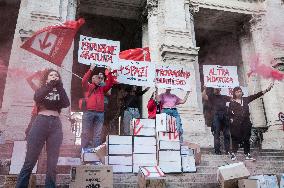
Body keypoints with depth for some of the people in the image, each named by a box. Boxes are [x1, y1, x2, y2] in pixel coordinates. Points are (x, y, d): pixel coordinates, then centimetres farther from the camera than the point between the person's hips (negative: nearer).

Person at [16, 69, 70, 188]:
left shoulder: (60, 91, 18)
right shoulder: (41, 89, 16)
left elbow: (66, 104, -3)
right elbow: (37, 98, -9)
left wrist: (59, 86, -9)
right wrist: (50, 85, -16)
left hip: (56, 125, 2)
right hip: (41, 122, -1)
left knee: (52, 163, 0)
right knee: (30, 161, -3)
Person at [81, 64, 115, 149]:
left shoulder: (102, 89, 21)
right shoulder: (88, 87, 13)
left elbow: (110, 84, 11)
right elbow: (84, 81, -5)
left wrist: (109, 73, 2)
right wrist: (91, 70, -11)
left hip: (100, 113, 3)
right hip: (88, 112, -3)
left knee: (97, 134, 3)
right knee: (85, 133, -1)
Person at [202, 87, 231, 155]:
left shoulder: (224, 97, 24)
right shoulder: (212, 97, 14)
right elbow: (204, 96, -1)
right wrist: (205, 89, -9)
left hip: (225, 116, 3)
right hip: (216, 116, -3)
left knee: (227, 134, 3)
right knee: (217, 134, -1)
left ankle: (227, 150, 9)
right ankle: (217, 150, 3)